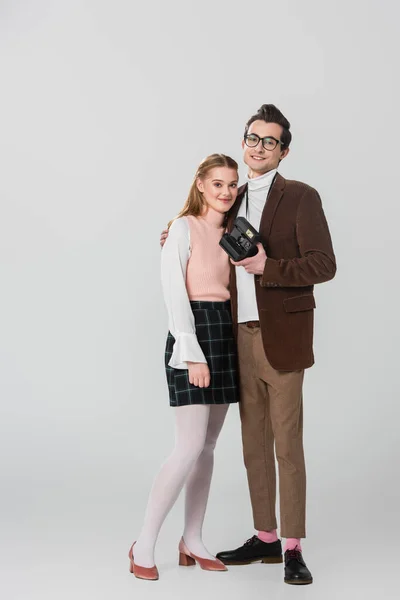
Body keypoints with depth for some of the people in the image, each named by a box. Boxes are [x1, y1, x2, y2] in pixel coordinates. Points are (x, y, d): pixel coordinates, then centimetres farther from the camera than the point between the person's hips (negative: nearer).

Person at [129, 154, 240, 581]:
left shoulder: (231, 233, 15)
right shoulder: (183, 228, -6)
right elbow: (175, 294, -12)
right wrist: (193, 354, -17)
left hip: (226, 334, 7)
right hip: (193, 334, -7)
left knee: (207, 446, 8)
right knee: (191, 446, -11)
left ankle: (192, 541, 18)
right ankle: (144, 545, 0)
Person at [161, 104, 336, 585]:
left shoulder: (300, 197, -4)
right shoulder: (235, 200, 15)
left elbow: (324, 265, -11)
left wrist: (267, 266, -21)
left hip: (282, 337, -6)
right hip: (242, 337, 6)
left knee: (287, 445, -4)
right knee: (254, 442, 11)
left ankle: (293, 549, 5)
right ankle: (265, 538, 22)